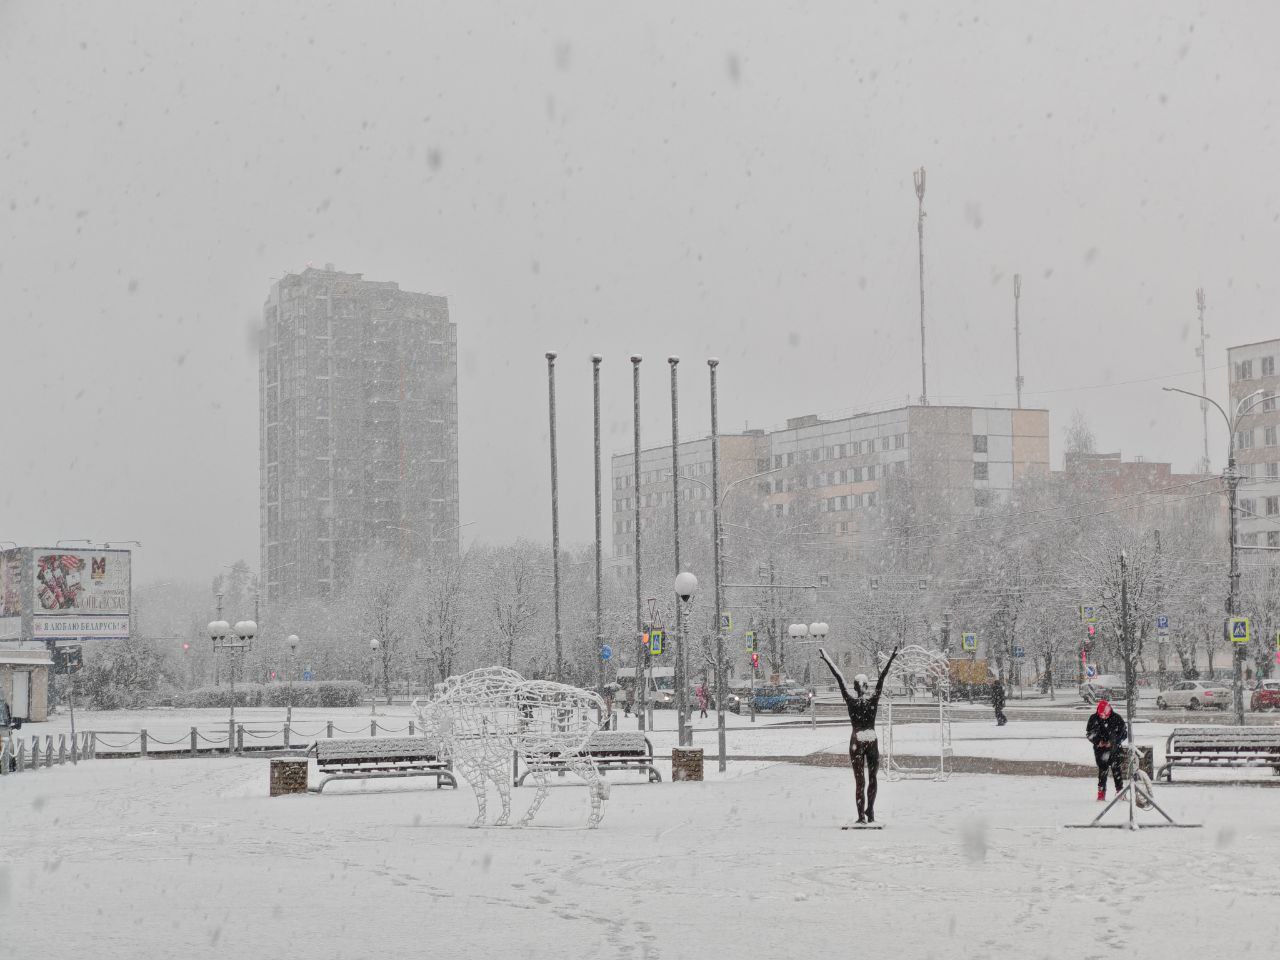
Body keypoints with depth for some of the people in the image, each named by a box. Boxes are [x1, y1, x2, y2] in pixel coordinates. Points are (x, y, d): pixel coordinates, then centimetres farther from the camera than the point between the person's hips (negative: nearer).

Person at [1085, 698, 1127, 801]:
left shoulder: (1116, 718, -6)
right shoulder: (1093, 718, -2)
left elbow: (1124, 732, 0)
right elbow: (1089, 733, 7)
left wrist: (1113, 742, -12)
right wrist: (1097, 741, -9)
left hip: (1114, 746, -1)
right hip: (1100, 747, 1)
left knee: (1116, 768, -9)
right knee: (1102, 769, -3)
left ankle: (1120, 791, -4)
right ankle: (1101, 793, 1)